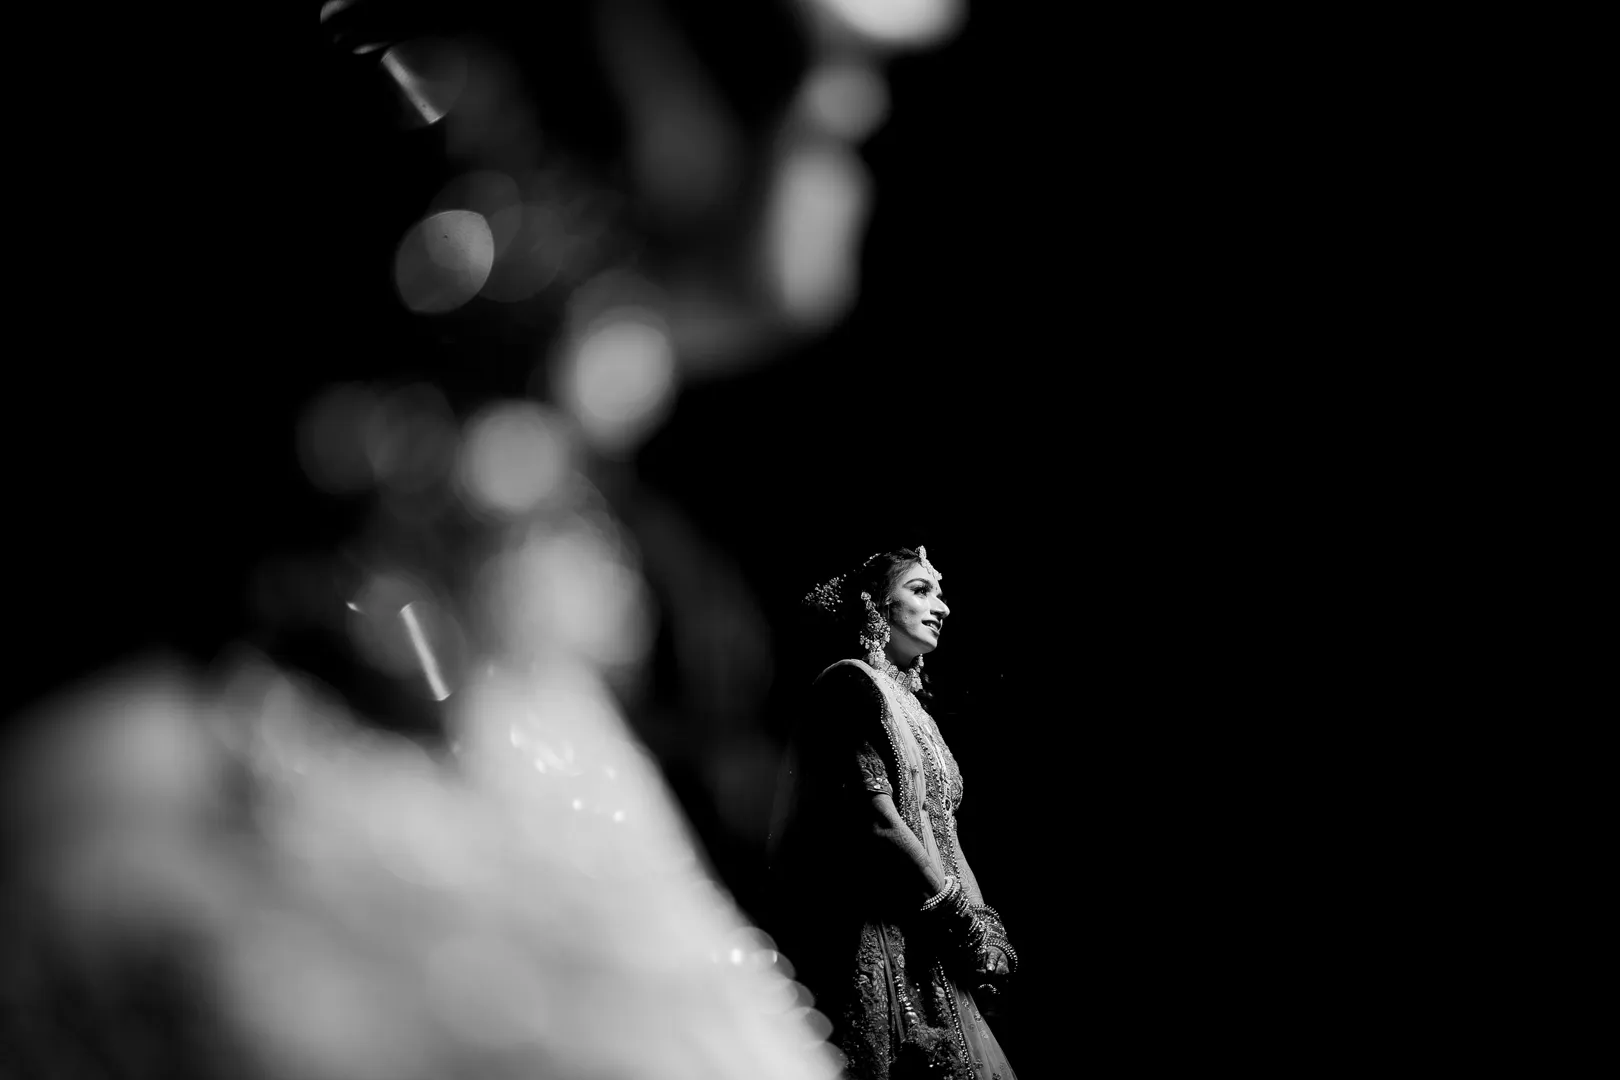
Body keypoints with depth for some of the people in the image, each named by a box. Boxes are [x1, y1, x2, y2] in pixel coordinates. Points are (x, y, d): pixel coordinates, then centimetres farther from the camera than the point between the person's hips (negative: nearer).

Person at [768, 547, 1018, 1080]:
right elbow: (878, 824, -17)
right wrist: (965, 919, -12)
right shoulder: (853, 683, -8)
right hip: (875, 940, -9)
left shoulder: (908, 701, 20)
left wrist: (984, 928, 5)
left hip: (928, 955, 9)